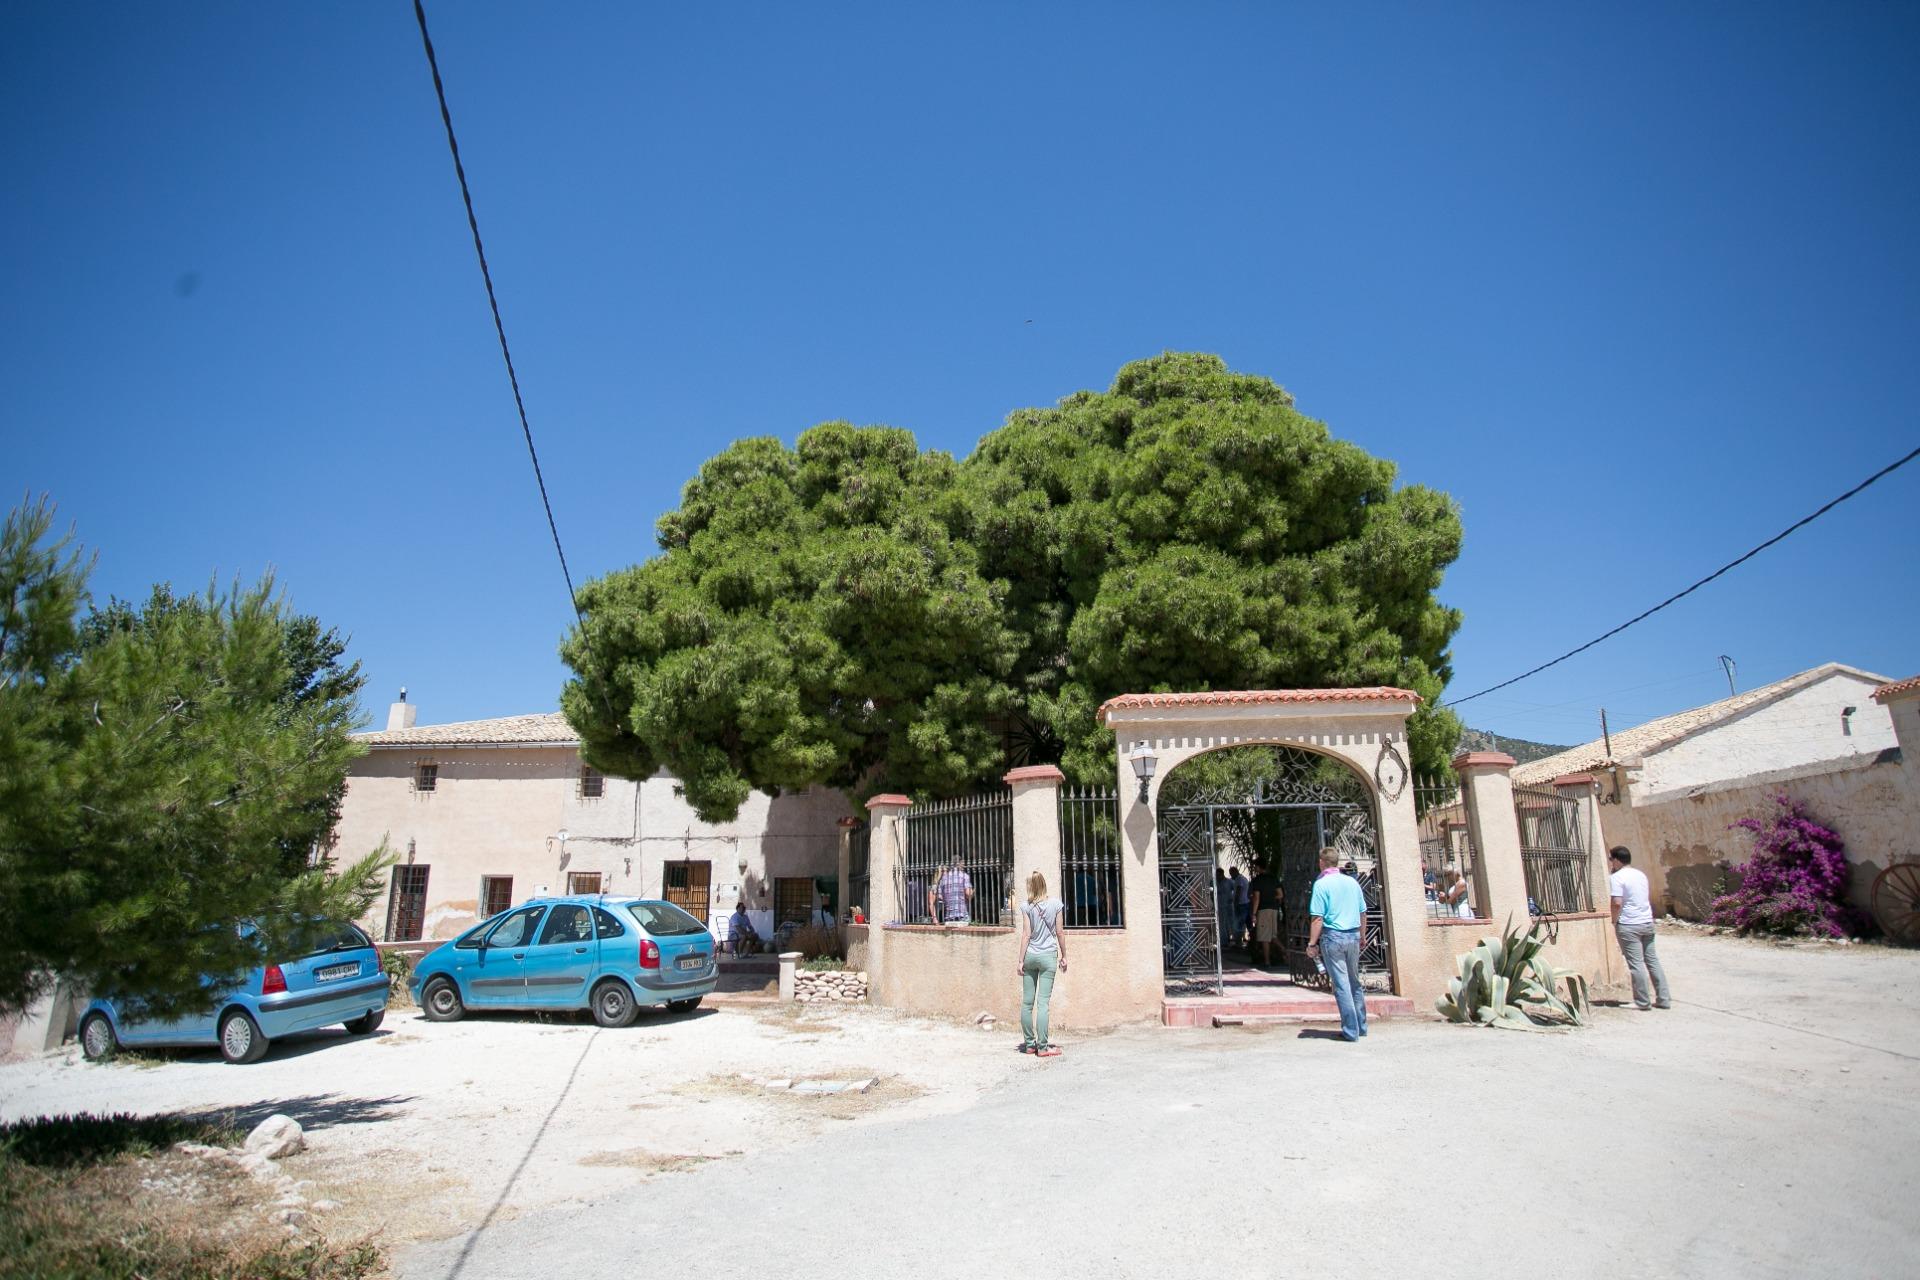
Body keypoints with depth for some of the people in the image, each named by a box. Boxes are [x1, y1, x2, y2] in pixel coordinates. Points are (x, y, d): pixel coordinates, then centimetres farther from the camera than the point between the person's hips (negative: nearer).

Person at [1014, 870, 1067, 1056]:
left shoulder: (1027, 907, -2)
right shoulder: (1055, 904, 0)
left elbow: (1026, 935, -4)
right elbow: (1059, 933, 2)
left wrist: (1021, 960, 0)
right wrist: (1063, 956, 12)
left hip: (1030, 956, 1)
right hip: (1048, 956, -1)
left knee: (1027, 1002, 9)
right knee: (1043, 1003, -2)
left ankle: (1029, 1044, 15)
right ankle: (1042, 1047, -3)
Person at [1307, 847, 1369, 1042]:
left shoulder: (1321, 884, -10)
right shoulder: (1352, 882, 7)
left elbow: (1318, 918, -14)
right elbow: (1362, 913, 13)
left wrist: (1312, 943, -9)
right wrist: (1362, 936, 26)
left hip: (1333, 936, -6)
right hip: (1353, 936, 6)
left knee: (1341, 985, -1)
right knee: (1355, 982, 17)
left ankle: (1351, 1031, 2)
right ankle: (1361, 1026, 25)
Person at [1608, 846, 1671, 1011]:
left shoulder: (1616, 877, -13)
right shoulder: (1641, 874, 12)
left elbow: (1617, 903, -20)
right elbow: (1649, 898, 20)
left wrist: (1614, 921, -6)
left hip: (1629, 925, -8)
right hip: (1648, 923, 8)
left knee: (1636, 964, -2)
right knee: (1652, 960, 12)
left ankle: (1642, 1002, 3)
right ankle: (1663, 999, 15)